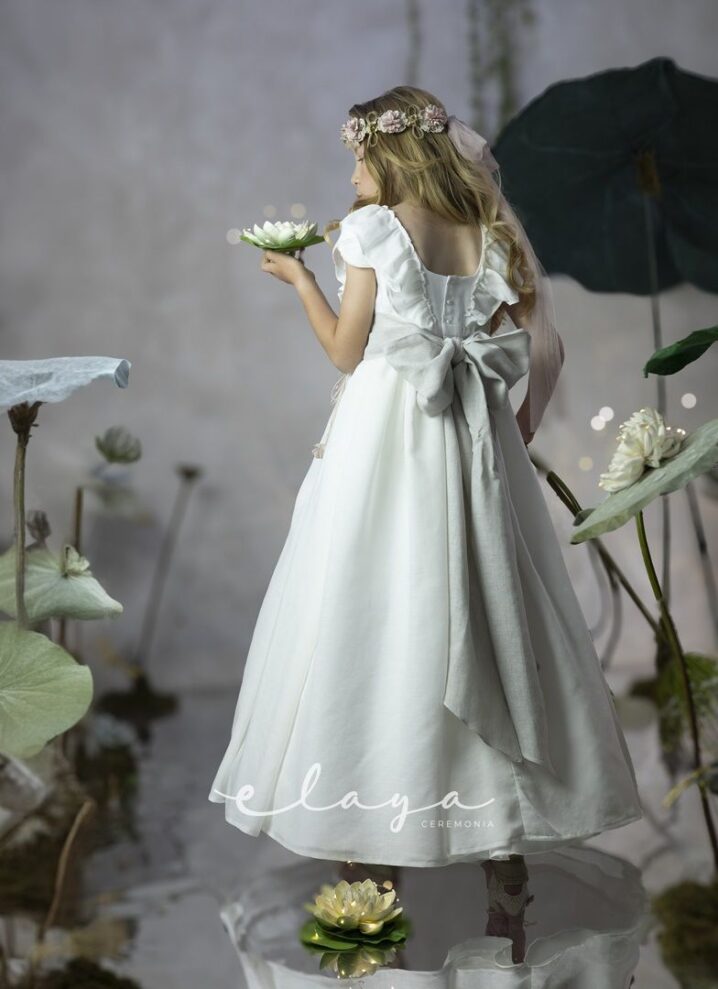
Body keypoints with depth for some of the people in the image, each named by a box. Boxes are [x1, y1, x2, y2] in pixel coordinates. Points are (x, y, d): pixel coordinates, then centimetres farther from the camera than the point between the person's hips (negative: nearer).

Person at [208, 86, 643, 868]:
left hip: (384, 437, -4)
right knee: (477, 604, 12)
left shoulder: (373, 231, -6)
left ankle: (365, 789, 10)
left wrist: (297, 277, 9)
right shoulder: (490, 234, 6)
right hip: (474, 444, 5)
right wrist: (518, 433, 15)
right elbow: (545, 350, 3)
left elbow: (346, 351, -4)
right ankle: (486, 788, 21)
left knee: (368, 609, 4)